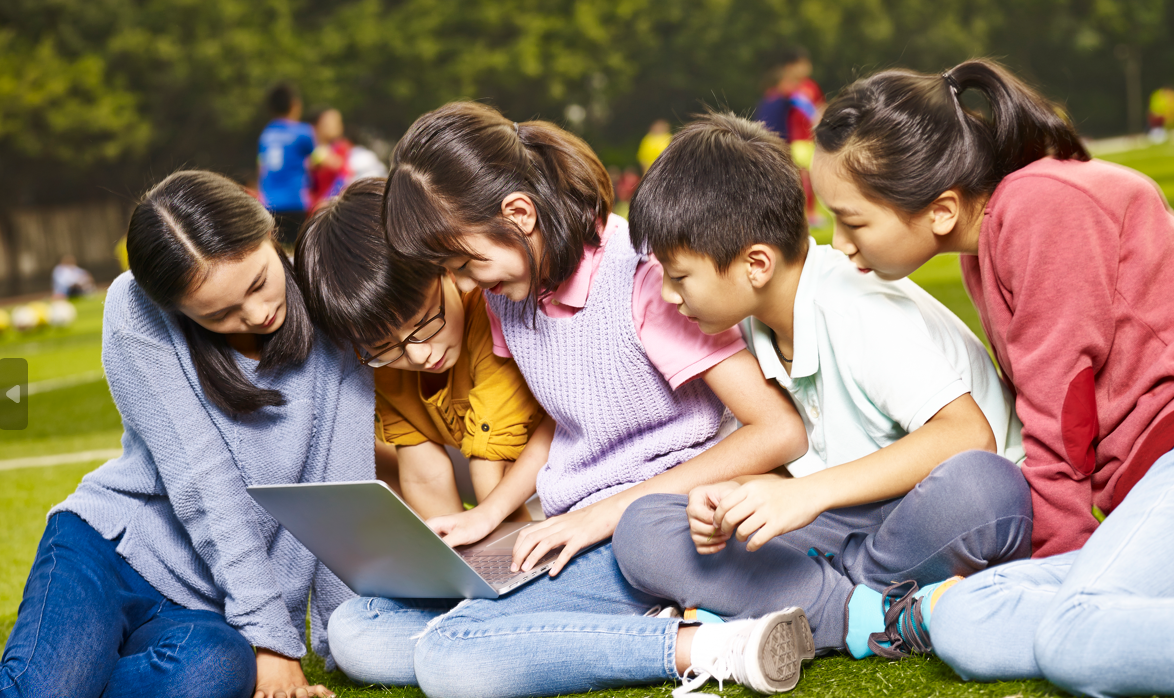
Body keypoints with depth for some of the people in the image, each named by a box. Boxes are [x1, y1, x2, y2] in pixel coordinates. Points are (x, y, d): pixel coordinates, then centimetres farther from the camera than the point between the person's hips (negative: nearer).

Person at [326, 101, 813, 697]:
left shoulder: (642, 275, -17)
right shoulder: (509, 288, 7)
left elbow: (780, 432, -20)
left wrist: (606, 512, -18)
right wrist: (487, 515, 6)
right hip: (569, 534, 9)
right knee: (354, 632, -8)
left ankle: (707, 646, -21)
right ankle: (616, 632, -12)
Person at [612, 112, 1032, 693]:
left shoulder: (859, 310, -21)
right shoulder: (760, 321, 3)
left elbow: (969, 434, -31)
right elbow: (804, 459, 9)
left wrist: (811, 492, -35)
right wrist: (739, 496, -14)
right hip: (848, 525, 7)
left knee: (982, 488, -44)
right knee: (643, 534, -13)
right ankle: (873, 617, -23)